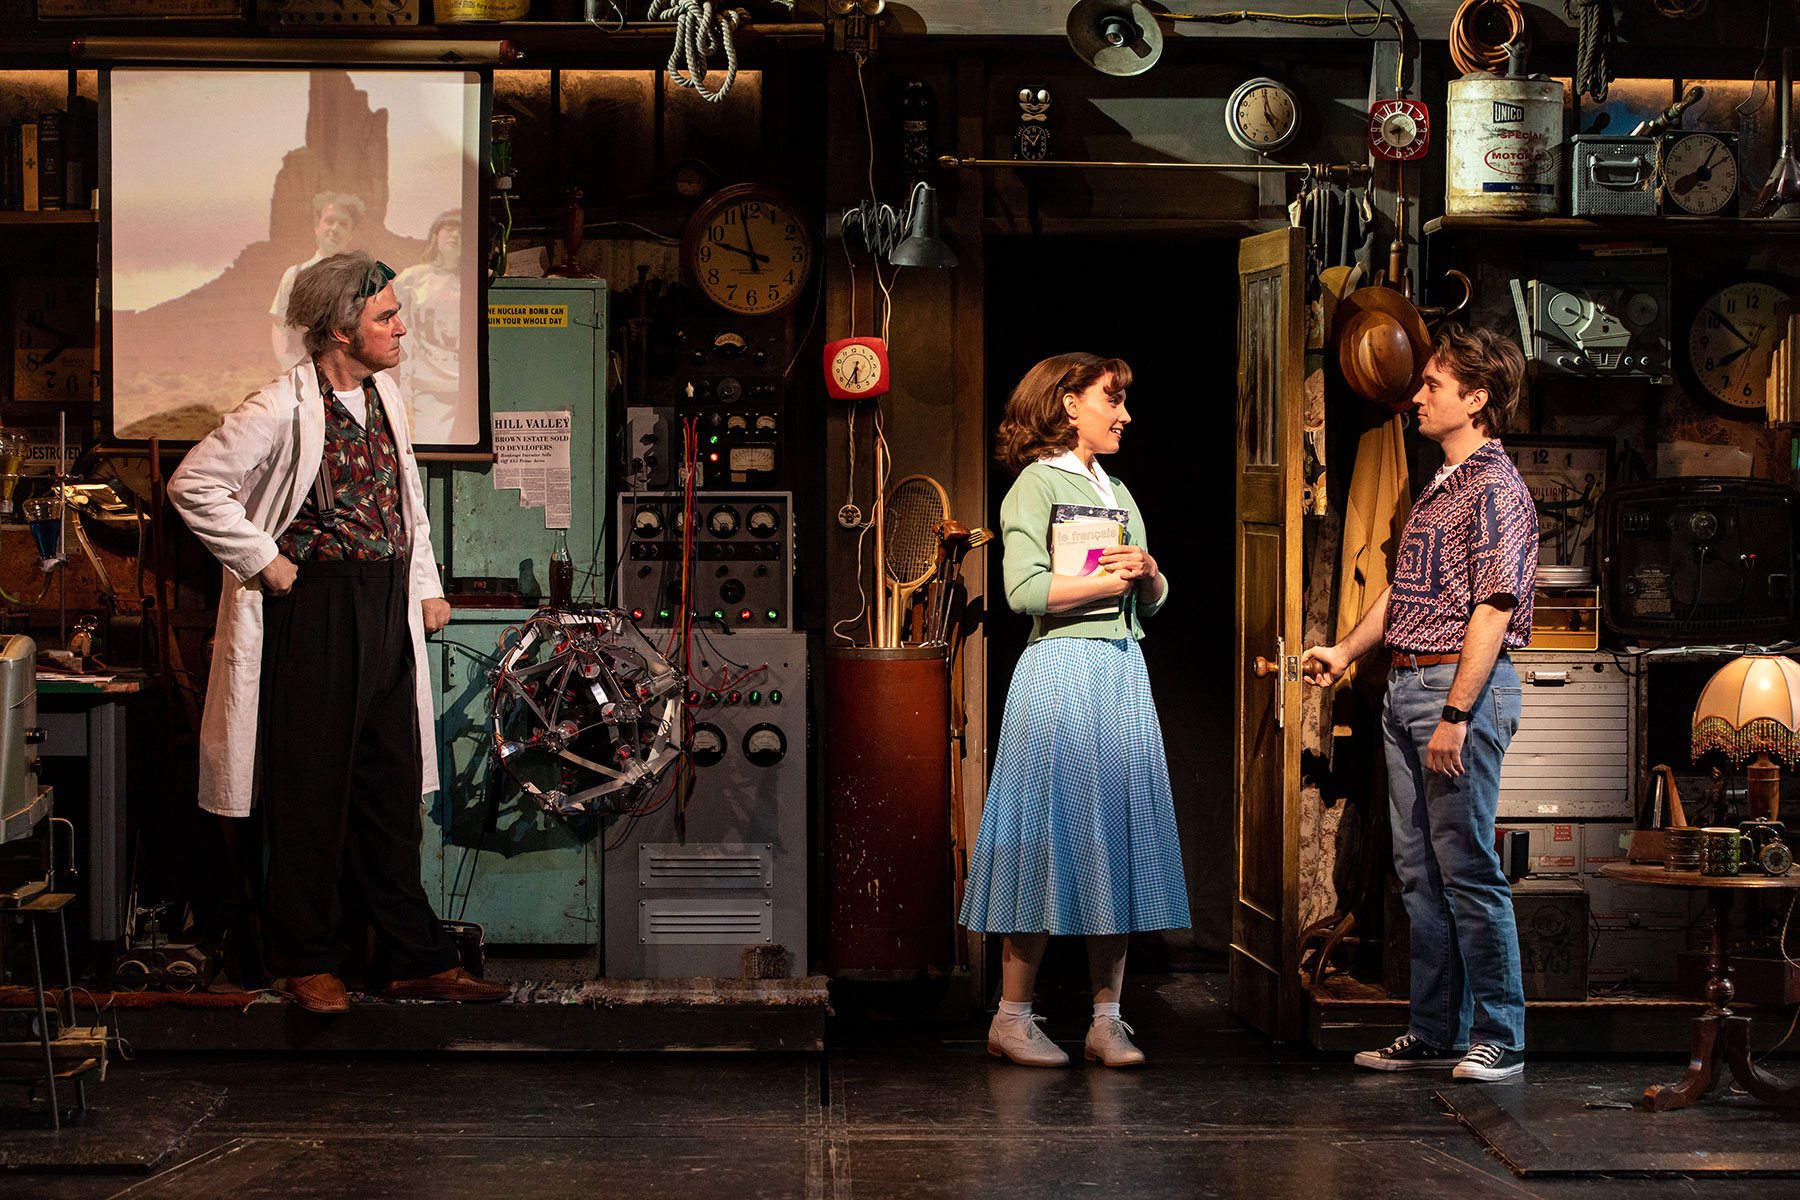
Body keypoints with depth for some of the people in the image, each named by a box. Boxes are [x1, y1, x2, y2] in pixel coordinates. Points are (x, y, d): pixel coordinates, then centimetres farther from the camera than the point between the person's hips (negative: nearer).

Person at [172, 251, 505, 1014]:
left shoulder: (384, 395, 10)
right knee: (312, 788, 1)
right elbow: (194, 484, -14)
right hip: (313, 613, -7)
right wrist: (264, 562, -11)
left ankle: (418, 958, 17)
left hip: (386, 608, 7)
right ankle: (309, 961, 14)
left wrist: (427, 584, 18)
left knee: (393, 786, 10)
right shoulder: (283, 410, -14)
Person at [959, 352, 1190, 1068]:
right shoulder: (1037, 484, -3)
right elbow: (1025, 590, -15)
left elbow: (1153, 602, 19)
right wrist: (1112, 579, -10)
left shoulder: (1119, 493, 20)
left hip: (1124, 671, 7)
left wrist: (1148, 573, -2)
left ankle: (1106, 1018, 7)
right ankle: (1012, 1017, 2)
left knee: (1117, 836, 4)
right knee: (1050, 834, -6)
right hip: (1059, 669, -7)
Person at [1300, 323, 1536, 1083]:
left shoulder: (1496, 491, -11)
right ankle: (1435, 1033, 17)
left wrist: (1455, 714, -21)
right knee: (1419, 872, 11)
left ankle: (1500, 1039, 0)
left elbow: (1491, 611, -17)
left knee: (1469, 869, -6)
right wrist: (1346, 651, 17)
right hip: (1407, 682, 10)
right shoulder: (1439, 488, 18)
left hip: (1463, 683, -9)